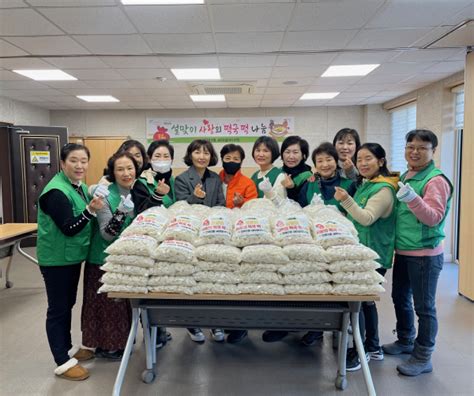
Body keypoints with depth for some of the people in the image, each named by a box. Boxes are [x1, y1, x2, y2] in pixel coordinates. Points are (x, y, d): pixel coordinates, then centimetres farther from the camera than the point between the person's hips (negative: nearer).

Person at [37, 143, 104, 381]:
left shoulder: (80, 187, 6)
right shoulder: (56, 192, -21)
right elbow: (69, 228, -26)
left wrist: (95, 208, 0)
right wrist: (90, 210, -38)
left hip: (72, 256, 9)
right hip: (56, 259, -9)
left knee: (68, 304, 19)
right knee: (58, 308, 2)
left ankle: (68, 348, 35)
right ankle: (62, 362, 13)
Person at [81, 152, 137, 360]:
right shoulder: (105, 194, -19)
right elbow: (107, 234, -22)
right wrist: (121, 212, -37)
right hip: (105, 259, -6)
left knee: (125, 300, 18)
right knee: (107, 302, 6)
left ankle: (121, 340, 36)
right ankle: (103, 345, 26)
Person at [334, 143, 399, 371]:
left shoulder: (384, 189, -12)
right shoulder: (364, 185, 16)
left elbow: (367, 219, -22)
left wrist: (346, 200, -33)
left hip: (373, 255, -9)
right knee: (365, 300, 15)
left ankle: (360, 351, 6)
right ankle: (373, 347, 29)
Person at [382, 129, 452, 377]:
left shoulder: (436, 180, -14)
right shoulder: (405, 177, 10)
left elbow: (434, 218, -23)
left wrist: (412, 199, -35)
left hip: (425, 254, -8)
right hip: (402, 250, 8)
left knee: (424, 306, 3)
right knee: (400, 297, 19)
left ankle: (423, 358, 17)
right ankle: (405, 341, 38)